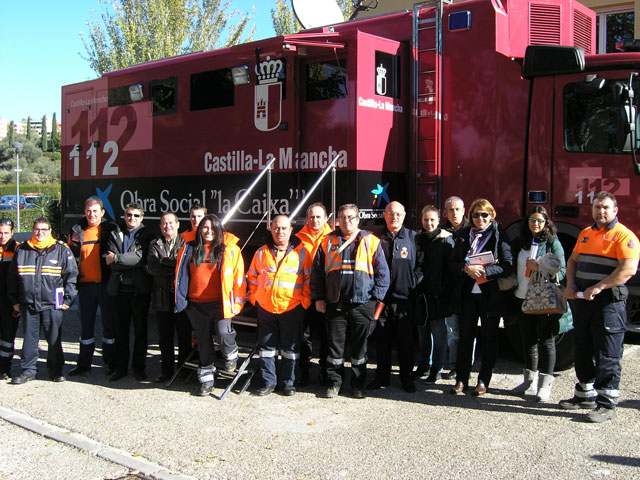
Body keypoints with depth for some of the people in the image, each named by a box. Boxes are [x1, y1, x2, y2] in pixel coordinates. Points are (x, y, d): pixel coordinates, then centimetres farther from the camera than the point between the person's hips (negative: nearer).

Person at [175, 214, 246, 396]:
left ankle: (231, 354, 16)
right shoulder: (189, 248, 8)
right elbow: (181, 275, 16)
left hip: (220, 302, -3)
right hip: (196, 305, 3)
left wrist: (237, 302, -6)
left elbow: (239, 277, -1)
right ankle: (206, 379, 24)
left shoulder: (230, 249, -1)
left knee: (224, 333, -19)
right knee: (203, 342, 10)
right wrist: (181, 299, 12)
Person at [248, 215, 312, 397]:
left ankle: (288, 382, 18)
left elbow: (309, 278, 3)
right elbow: (252, 276, 17)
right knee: (267, 347, 9)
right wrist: (254, 297, 9)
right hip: (265, 307, 3)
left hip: (292, 308, -2)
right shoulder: (262, 252, 8)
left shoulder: (301, 252, 0)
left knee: (290, 348, 5)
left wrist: (305, 300, -3)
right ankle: (268, 382, 19)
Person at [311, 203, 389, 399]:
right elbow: (317, 272, 10)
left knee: (359, 346, 7)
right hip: (335, 303, 1)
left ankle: (358, 384, 18)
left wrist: (378, 298, -2)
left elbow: (382, 273, 5)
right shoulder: (328, 242, 9)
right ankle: (334, 382, 17)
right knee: (335, 344, 5)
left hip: (362, 303, -1)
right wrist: (318, 298, 4)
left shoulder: (371, 242, 5)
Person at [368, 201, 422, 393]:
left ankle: (406, 377, 18)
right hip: (382, 297, 1)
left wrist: (412, 282, -7)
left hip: (405, 298, -1)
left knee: (406, 340, 6)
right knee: (382, 339, 8)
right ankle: (382, 376, 19)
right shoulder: (378, 238, 7)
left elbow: (421, 264, 4)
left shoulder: (414, 237, 4)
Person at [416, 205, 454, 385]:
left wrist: (445, 291, -13)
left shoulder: (446, 240, -3)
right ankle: (423, 365, 24)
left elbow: (451, 267, -7)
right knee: (422, 331, 12)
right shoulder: (418, 239, 11)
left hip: (438, 296, -5)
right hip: (421, 293, 5)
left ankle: (436, 370, 6)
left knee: (438, 332, -1)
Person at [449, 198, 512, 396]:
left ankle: (483, 381, 16)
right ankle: (461, 379, 14)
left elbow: (507, 266, -9)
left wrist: (484, 271, -21)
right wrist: (466, 268, -16)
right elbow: (453, 263, 4)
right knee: (465, 336, 5)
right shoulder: (464, 235, 8)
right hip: (468, 292, 3)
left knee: (489, 338, 6)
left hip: (491, 294, -2)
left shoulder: (499, 235, -2)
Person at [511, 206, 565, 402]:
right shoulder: (519, 242, 11)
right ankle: (530, 381, 23)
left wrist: (539, 268, -20)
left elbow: (561, 271, -8)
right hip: (523, 299, 5)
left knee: (546, 341, -1)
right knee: (528, 340, 12)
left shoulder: (552, 242, -2)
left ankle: (545, 385, 4)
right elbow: (512, 268, 15)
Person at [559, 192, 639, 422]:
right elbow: (573, 260, 21)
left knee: (607, 355, -4)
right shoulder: (585, 234, 15)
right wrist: (570, 284, 3)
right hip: (582, 300, 8)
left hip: (609, 302, -7)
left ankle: (607, 404, 3)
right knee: (583, 351, 16)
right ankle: (585, 395, 30)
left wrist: (598, 287, -22)